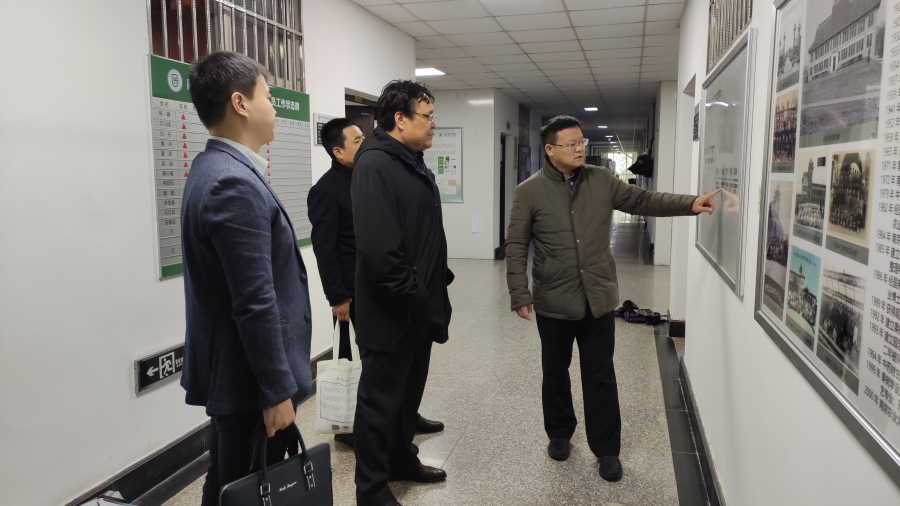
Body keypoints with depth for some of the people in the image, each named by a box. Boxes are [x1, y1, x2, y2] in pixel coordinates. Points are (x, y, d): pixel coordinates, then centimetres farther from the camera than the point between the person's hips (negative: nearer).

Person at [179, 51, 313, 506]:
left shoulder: (214, 169, 9)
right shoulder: (235, 183, -23)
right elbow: (256, 304, -25)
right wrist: (278, 390, -18)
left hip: (229, 372, 10)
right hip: (249, 382, -10)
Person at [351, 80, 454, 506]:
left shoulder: (415, 165, 13)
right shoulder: (375, 165, -18)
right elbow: (377, 246, -28)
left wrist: (439, 282, 13)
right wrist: (413, 295, -21)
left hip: (420, 308, 9)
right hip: (389, 313, -9)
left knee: (410, 390, 22)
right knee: (380, 399, 5)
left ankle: (401, 458, 42)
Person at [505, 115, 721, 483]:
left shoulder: (601, 181, 3)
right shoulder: (529, 191, -6)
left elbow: (643, 201, 5)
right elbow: (516, 246, -6)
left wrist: (689, 204, -10)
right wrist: (519, 294, -12)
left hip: (598, 299, 2)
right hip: (553, 301, -1)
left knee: (600, 375, 9)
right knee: (555, 372, 15)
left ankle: (607, 450, 22)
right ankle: (559, 434, 37)